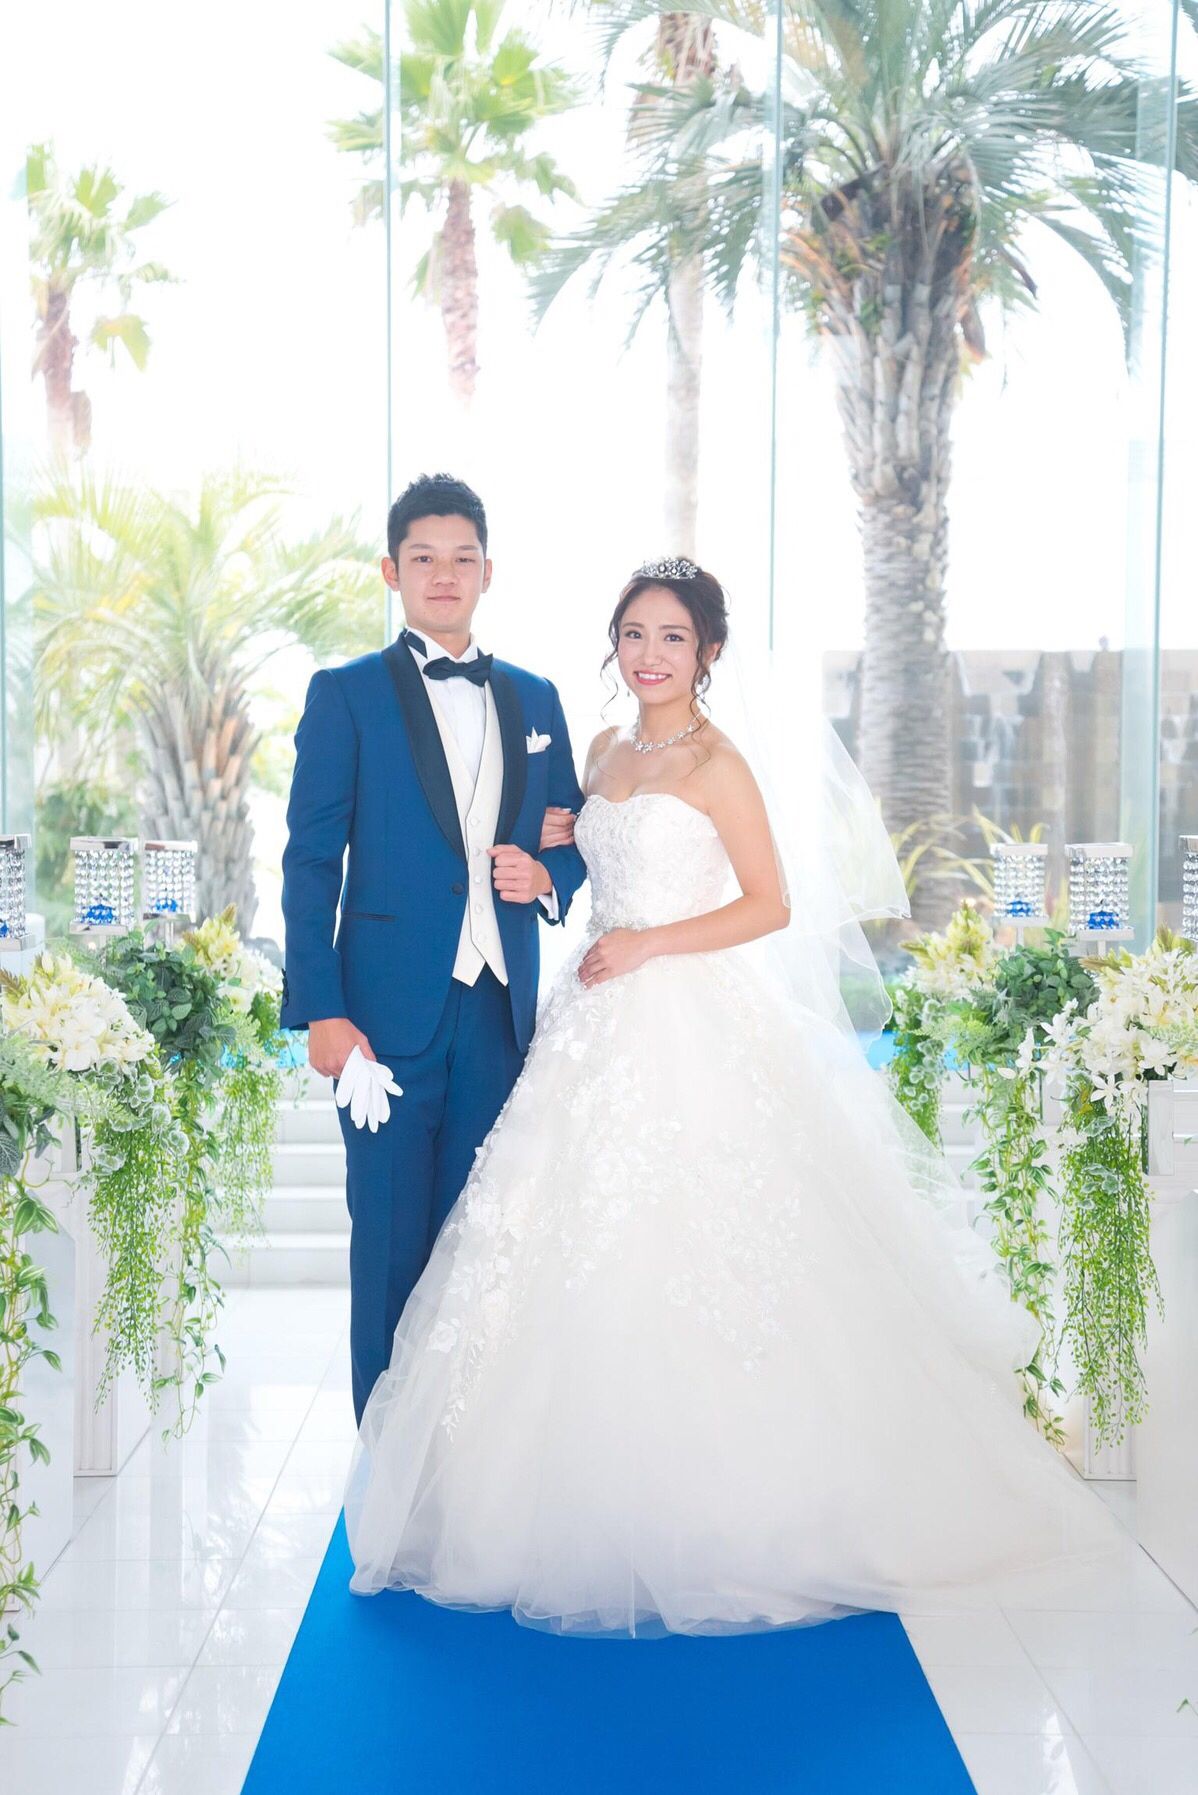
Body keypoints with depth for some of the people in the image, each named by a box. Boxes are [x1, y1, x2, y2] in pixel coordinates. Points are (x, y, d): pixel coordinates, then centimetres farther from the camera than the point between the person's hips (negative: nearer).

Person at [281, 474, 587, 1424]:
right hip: (392, 1007, -3)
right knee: (391, 1242, 1)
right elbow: (311, 860, -3)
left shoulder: (534, 698, 14)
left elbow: (573, 838, 21)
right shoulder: (346, 694, 2)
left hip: (501, 1006, 4)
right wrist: (319, 1010, -11)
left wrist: (547, 874, -3)